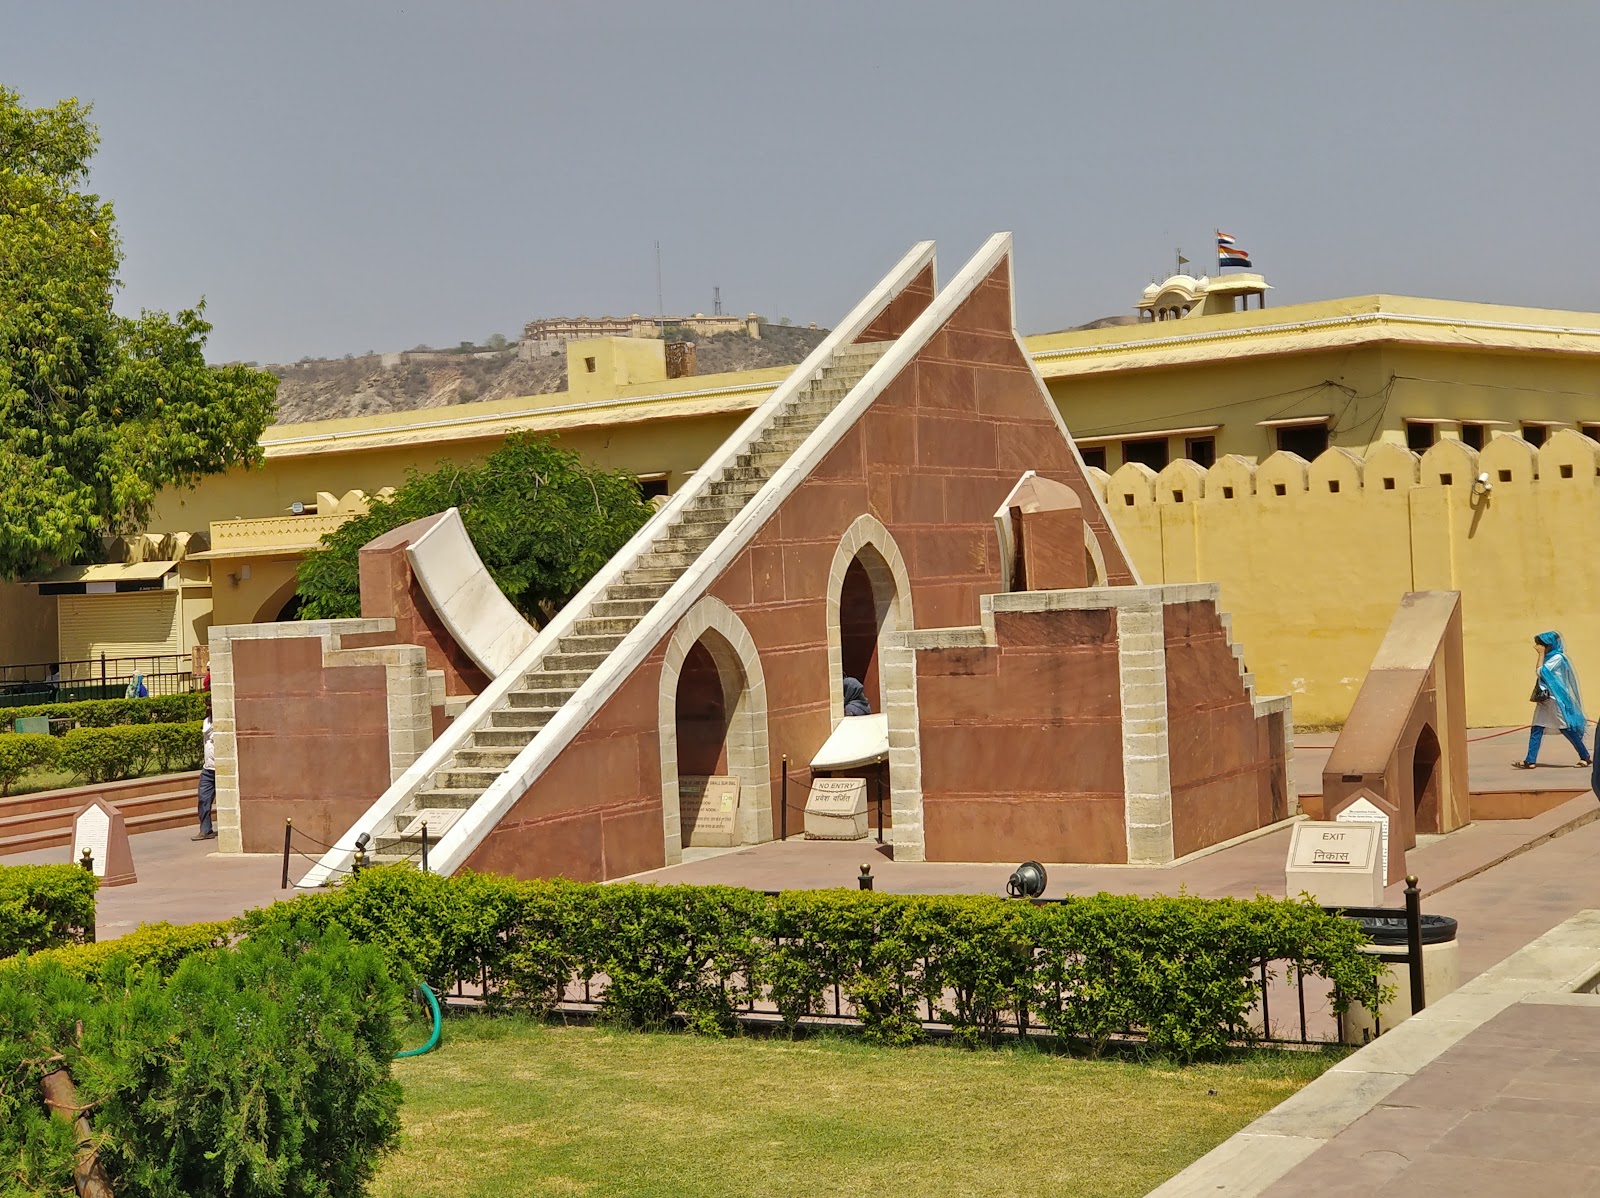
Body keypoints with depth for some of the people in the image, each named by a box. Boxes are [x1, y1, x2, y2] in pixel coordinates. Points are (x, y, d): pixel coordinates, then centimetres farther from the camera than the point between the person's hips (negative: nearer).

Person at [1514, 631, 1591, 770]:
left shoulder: (1557, 657, -12)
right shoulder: (1549, 657, 14)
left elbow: (1541, 672, -16)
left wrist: (1541, 654, -11)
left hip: (1556, 699, -9)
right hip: (1545, 699, 9)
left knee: (1567, 729, -2)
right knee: (1536, 729, 0)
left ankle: (1585, 757, 9)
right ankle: (1530, 761, -2)